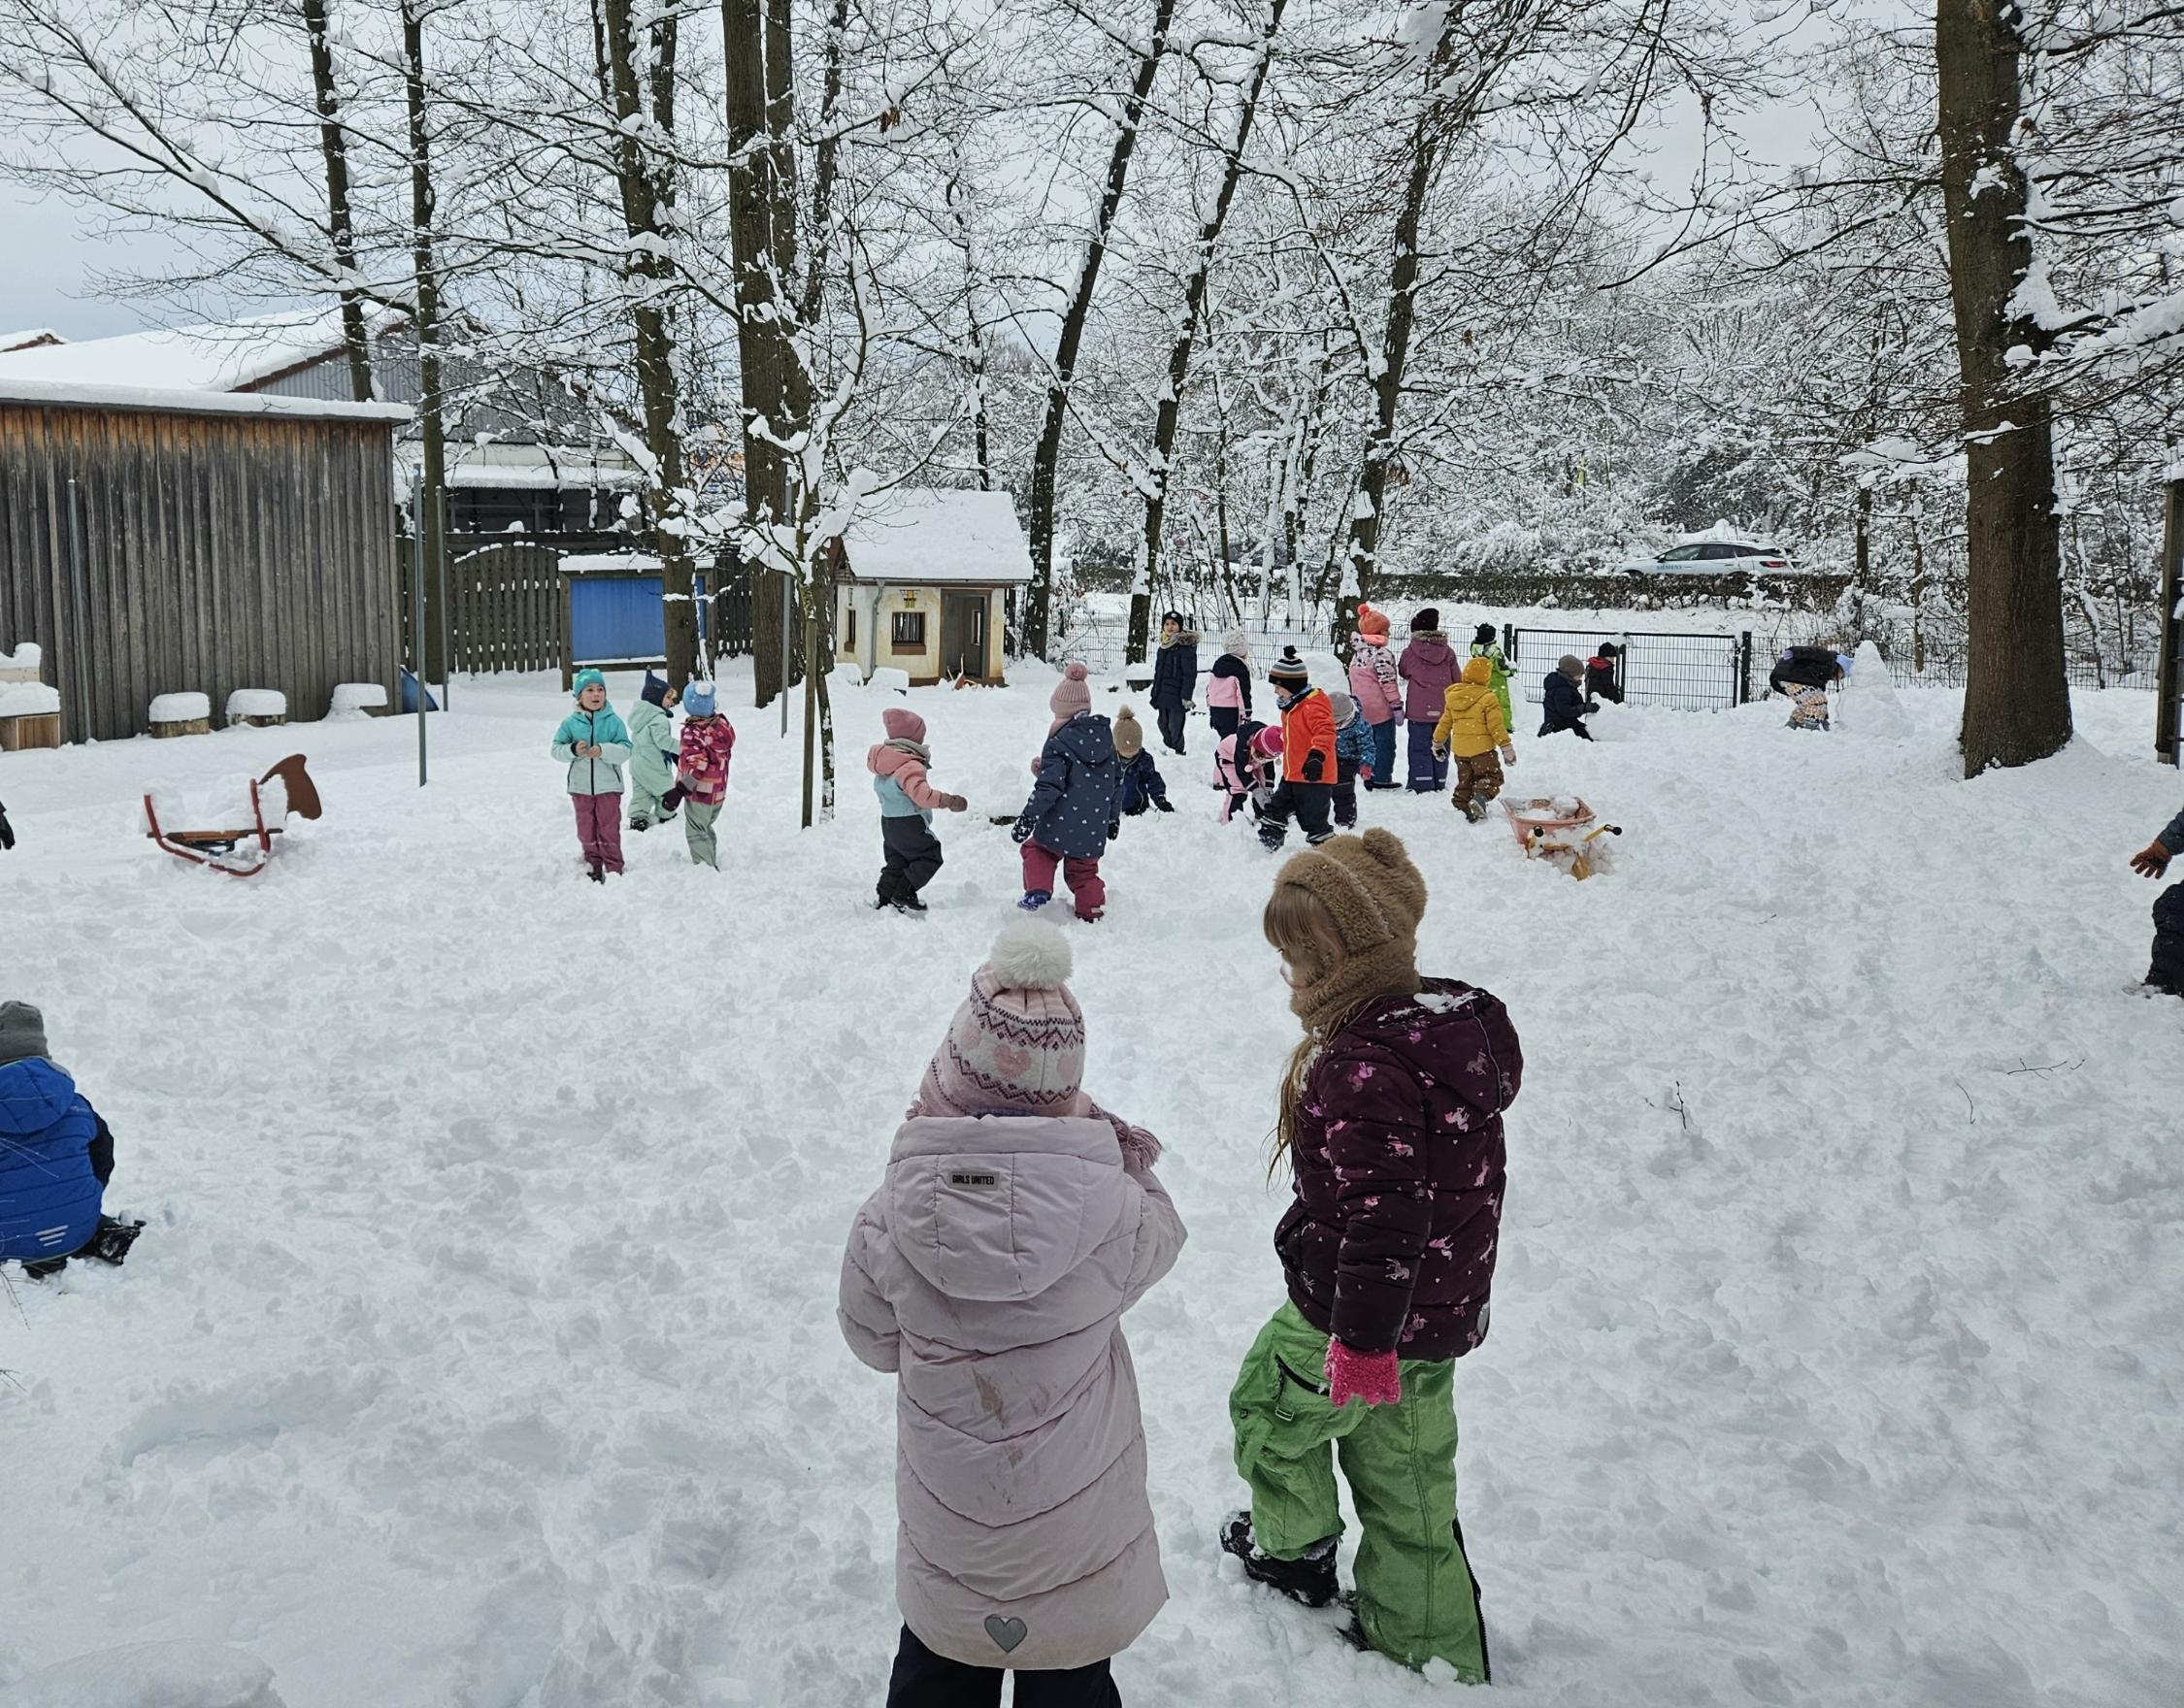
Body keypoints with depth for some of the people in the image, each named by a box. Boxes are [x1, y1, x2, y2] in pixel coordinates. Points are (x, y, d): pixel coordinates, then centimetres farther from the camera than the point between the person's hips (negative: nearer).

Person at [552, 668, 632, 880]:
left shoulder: (614, 721, -5)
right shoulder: (571, 722, 0)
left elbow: (625, 750, -10)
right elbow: (557, 749, 0)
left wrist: (603, 750, -26)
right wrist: (573, 750, -20)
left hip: (608, 785, -2)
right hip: (581, 786, 2)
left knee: (609, 830, 1)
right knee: (586, 830, 12)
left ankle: (614, 869, 11)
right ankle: (593, 867, 26)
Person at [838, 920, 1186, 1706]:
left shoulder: (888, 1225, -23)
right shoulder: (1111, 1212, -27)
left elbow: (873, 1341, -4)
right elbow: (1162, 1234, -3)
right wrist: (1114, 1145, -4)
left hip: (947, 1532, 1)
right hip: (1079, 1532, -1)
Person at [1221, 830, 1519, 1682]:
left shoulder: (1361, 1068, -31)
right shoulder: (1458, 1024, 0)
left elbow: (1381, 1218, -31)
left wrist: (1361, 1340, -21)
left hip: (1359, 1314, -8)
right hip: (1442, 1315, 8)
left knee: (1272, 1410, 22)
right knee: (1408, 1483, 22)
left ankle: (1296, 1552, 44)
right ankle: (1430, 1647, 35)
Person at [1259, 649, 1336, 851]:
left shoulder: (1313, 706, -21)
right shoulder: (1291, 706, 12)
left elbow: (1325, 731, -34)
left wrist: (1316, 756, -45)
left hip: (1313, 775, -10)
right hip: (1292, 774, 10)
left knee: (1313, 818, -4)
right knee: (1277, 810, 16)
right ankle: (1268, 845, 28)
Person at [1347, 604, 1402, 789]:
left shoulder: (1357, 653, 10)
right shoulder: (1382, 653, -16)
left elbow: (1353, 680, 17)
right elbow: (1388, 682, -18)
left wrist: (1355, 700, 25)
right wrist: (1397, 705, -13)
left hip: (1362, 709, 8)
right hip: (1380, 709, -8)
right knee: (1384, 743, 0)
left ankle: (1368, 776, 18)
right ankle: (1381, 778, 1)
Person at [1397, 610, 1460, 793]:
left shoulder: (1410, 652, -6)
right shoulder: (1448, 652, 1)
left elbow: (1402, 671, 12)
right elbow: (1457, 679, 8)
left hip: (1419, 710, -3)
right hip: (1443, 709, 3)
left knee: (1420, 747, 1)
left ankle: (1422, 785, -5)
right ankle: (1440, 783, 16)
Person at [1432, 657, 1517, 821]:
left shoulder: (1452, 697, 6)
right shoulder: (1487, 698, -12)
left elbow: (1445, 723, 13)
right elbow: (1496, 726, -12)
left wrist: (1437, 743, 24)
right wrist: (1506, 747, -5)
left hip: (1459, 748, 6)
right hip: (1481, 747, -6)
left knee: (1465, 779, 18)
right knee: (1490, 776, -1)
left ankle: (1462, 804, 14)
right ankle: (1480, 797, -25)